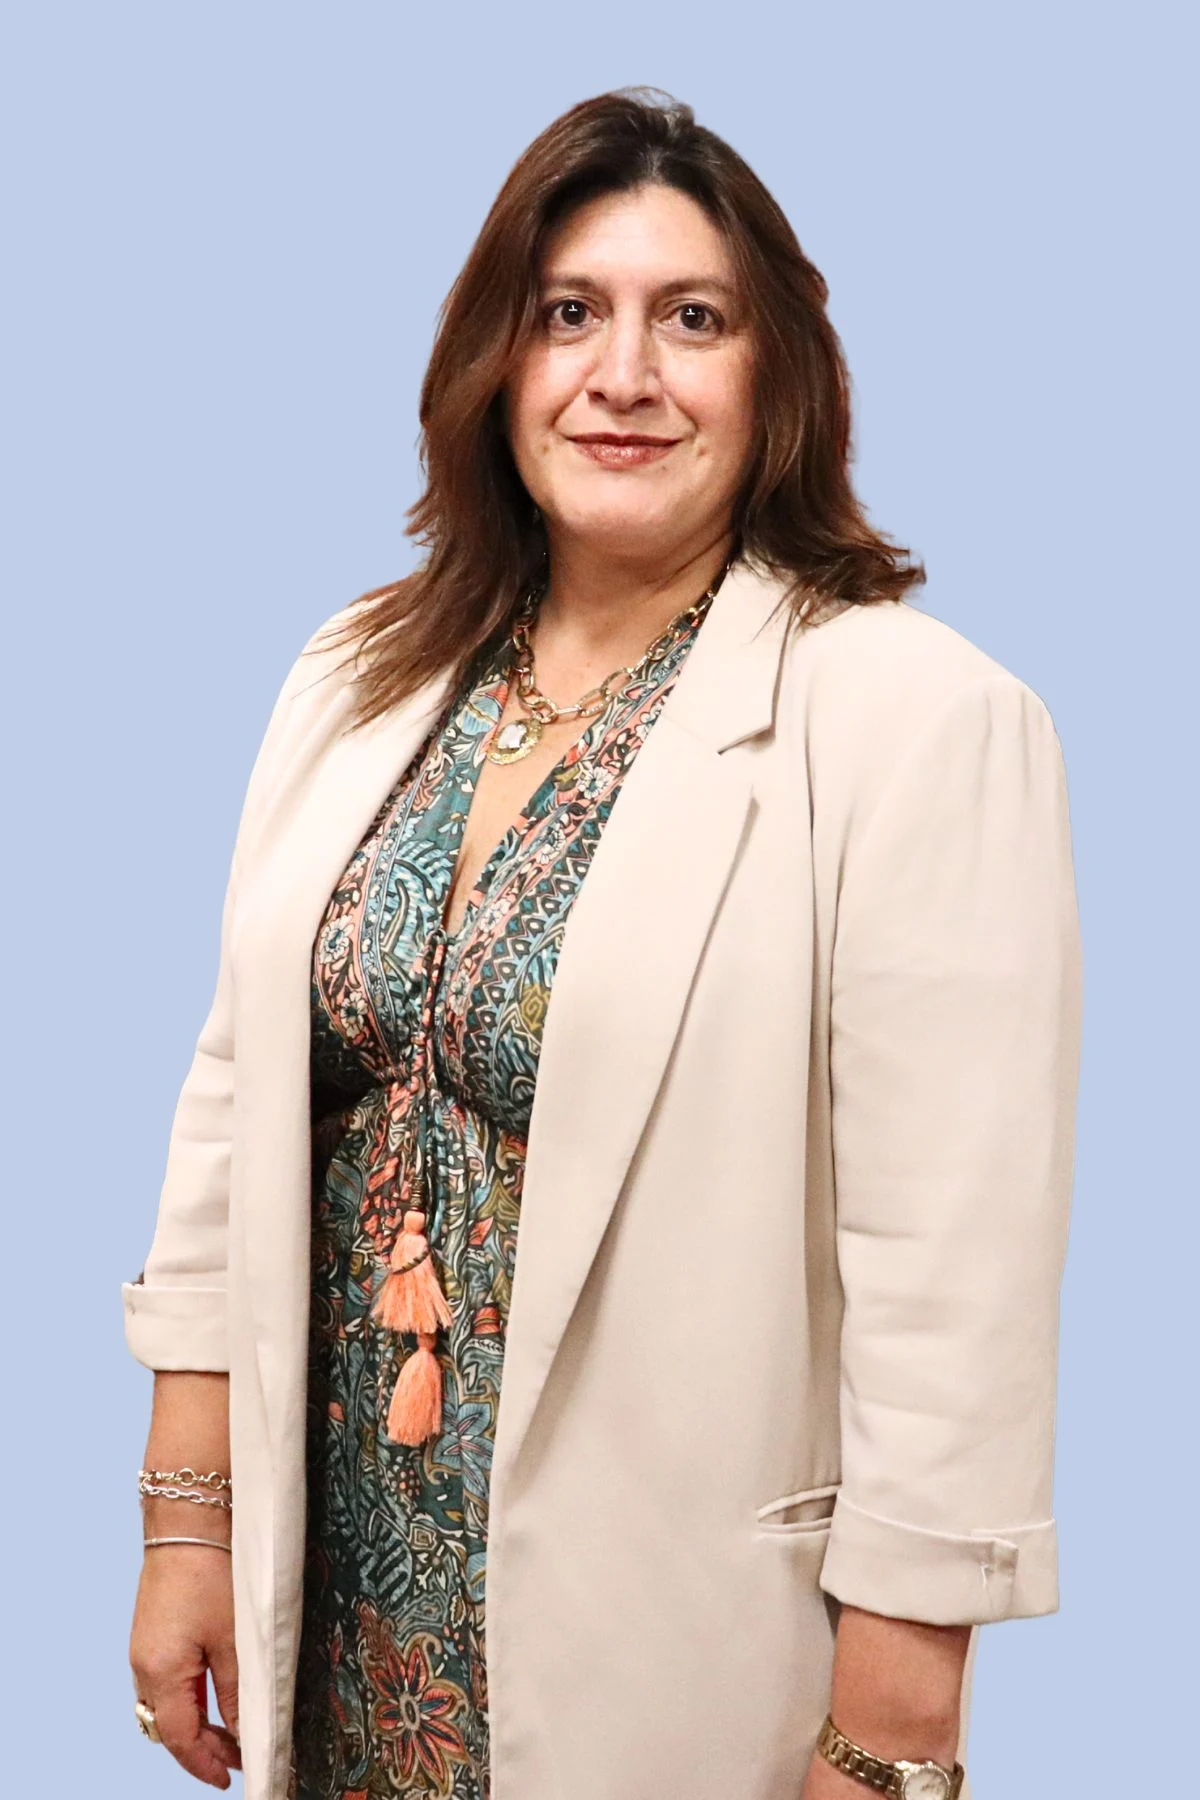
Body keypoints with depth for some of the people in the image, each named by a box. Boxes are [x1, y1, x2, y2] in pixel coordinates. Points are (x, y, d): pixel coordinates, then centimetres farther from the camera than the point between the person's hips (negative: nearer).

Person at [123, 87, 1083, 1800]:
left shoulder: (923, 723, -15)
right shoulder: (362, 681, 3)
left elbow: (953, 1283, -17)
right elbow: (237, 1114, 6)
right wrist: (189, 1516, 6)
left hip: (688, 1657, -5)